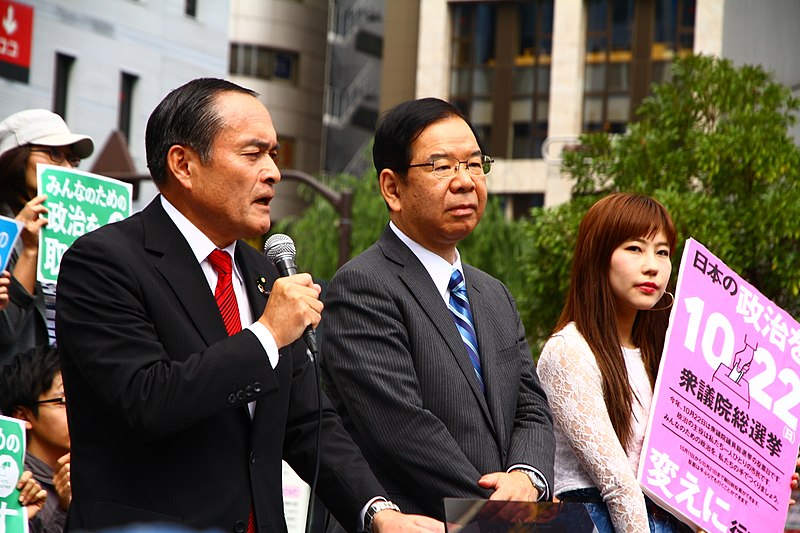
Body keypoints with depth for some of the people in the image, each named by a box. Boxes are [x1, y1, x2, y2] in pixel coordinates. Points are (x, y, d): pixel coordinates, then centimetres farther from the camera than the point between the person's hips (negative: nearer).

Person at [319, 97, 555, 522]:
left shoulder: (496, 297, 19)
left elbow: (532, 411, 13)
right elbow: (402, 430, -15)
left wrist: (527, 477, -8)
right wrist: (501, 514, -12)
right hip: (408, 522, -6)